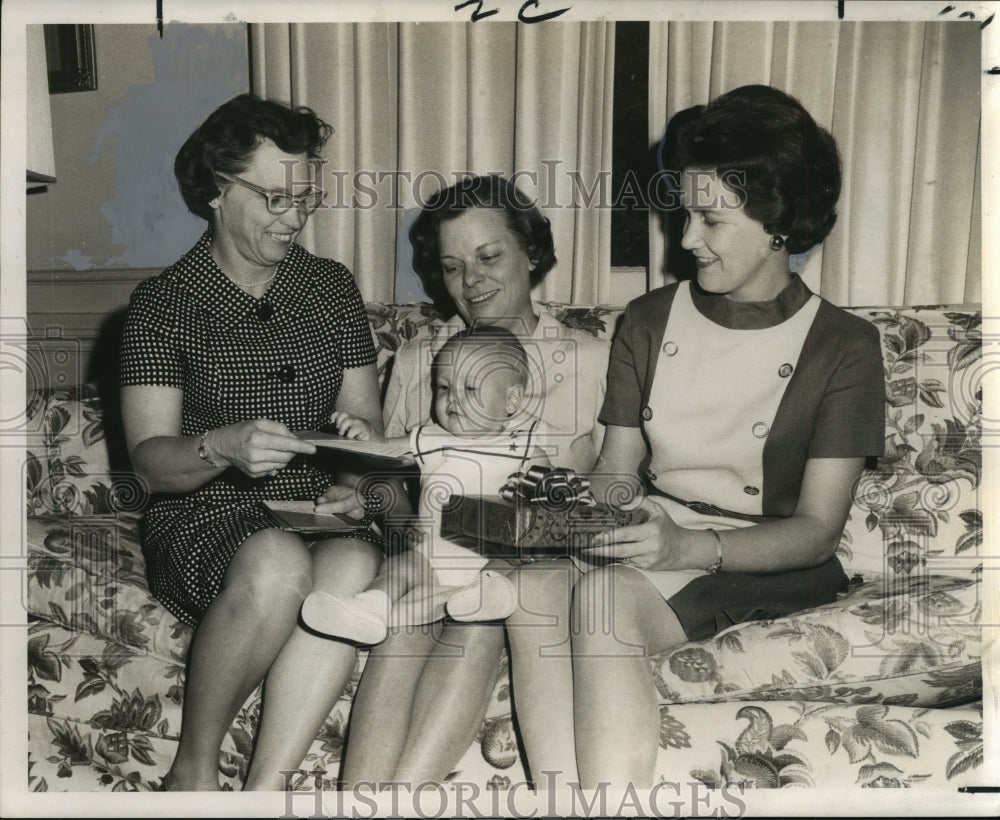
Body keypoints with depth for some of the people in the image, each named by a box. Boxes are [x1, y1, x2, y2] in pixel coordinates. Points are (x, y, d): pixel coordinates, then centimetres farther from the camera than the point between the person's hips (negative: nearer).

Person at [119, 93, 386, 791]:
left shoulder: (333, 286, 12)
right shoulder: (165, 302, 0)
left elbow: (364, 418, 12)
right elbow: (150, 460, -7)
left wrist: (351, 482, -10)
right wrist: (223, 447, -29)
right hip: (203, 520, -3)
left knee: (355, 563, -34)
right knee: (278, 563, -37)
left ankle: (264, 790, -30)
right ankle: (194, 771, -15)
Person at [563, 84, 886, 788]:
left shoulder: (844, 347, -1)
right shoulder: (650, 319, 12)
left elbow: (816, 529, -8)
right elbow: (617, 468, 12)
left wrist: (692, 546, -25)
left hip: (773, 572, -3)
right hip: (655, 549, 4)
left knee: (606, 595, -32)